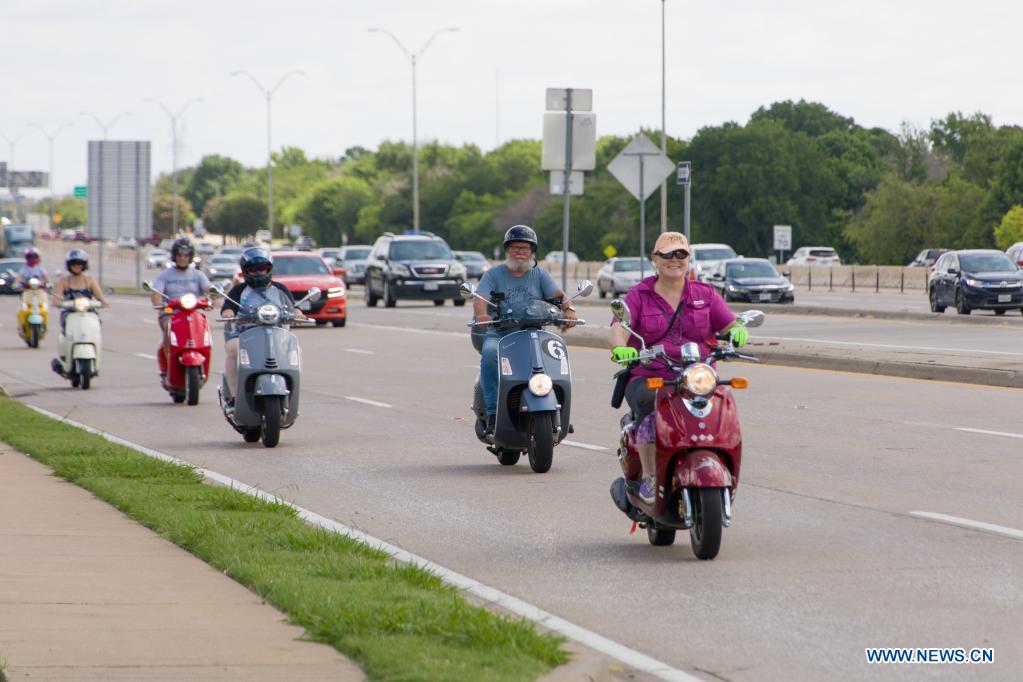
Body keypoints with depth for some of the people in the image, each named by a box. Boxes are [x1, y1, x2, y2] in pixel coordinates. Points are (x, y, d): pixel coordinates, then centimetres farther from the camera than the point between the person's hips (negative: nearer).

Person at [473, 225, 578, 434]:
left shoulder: (540, 275, 16)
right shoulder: (494, 275, 10)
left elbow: (557, 295, 0)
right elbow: (479, 298, -6)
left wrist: (568, 308, -24)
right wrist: (481, 315, -30)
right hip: (499, 334, -1)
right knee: (490, 353, -35)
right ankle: (493, 411, -35)